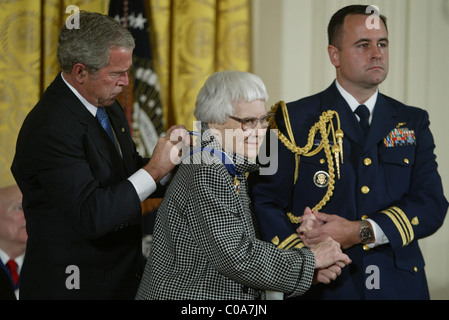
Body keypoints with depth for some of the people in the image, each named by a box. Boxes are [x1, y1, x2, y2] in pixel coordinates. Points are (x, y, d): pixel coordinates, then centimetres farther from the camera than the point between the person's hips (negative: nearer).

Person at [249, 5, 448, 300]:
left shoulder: (413, 123, 8)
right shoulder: (296, 120, 0)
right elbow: (265, 203, -6)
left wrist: (359, 232, -17)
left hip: (400, 286, 3)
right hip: (324, 289, -2)